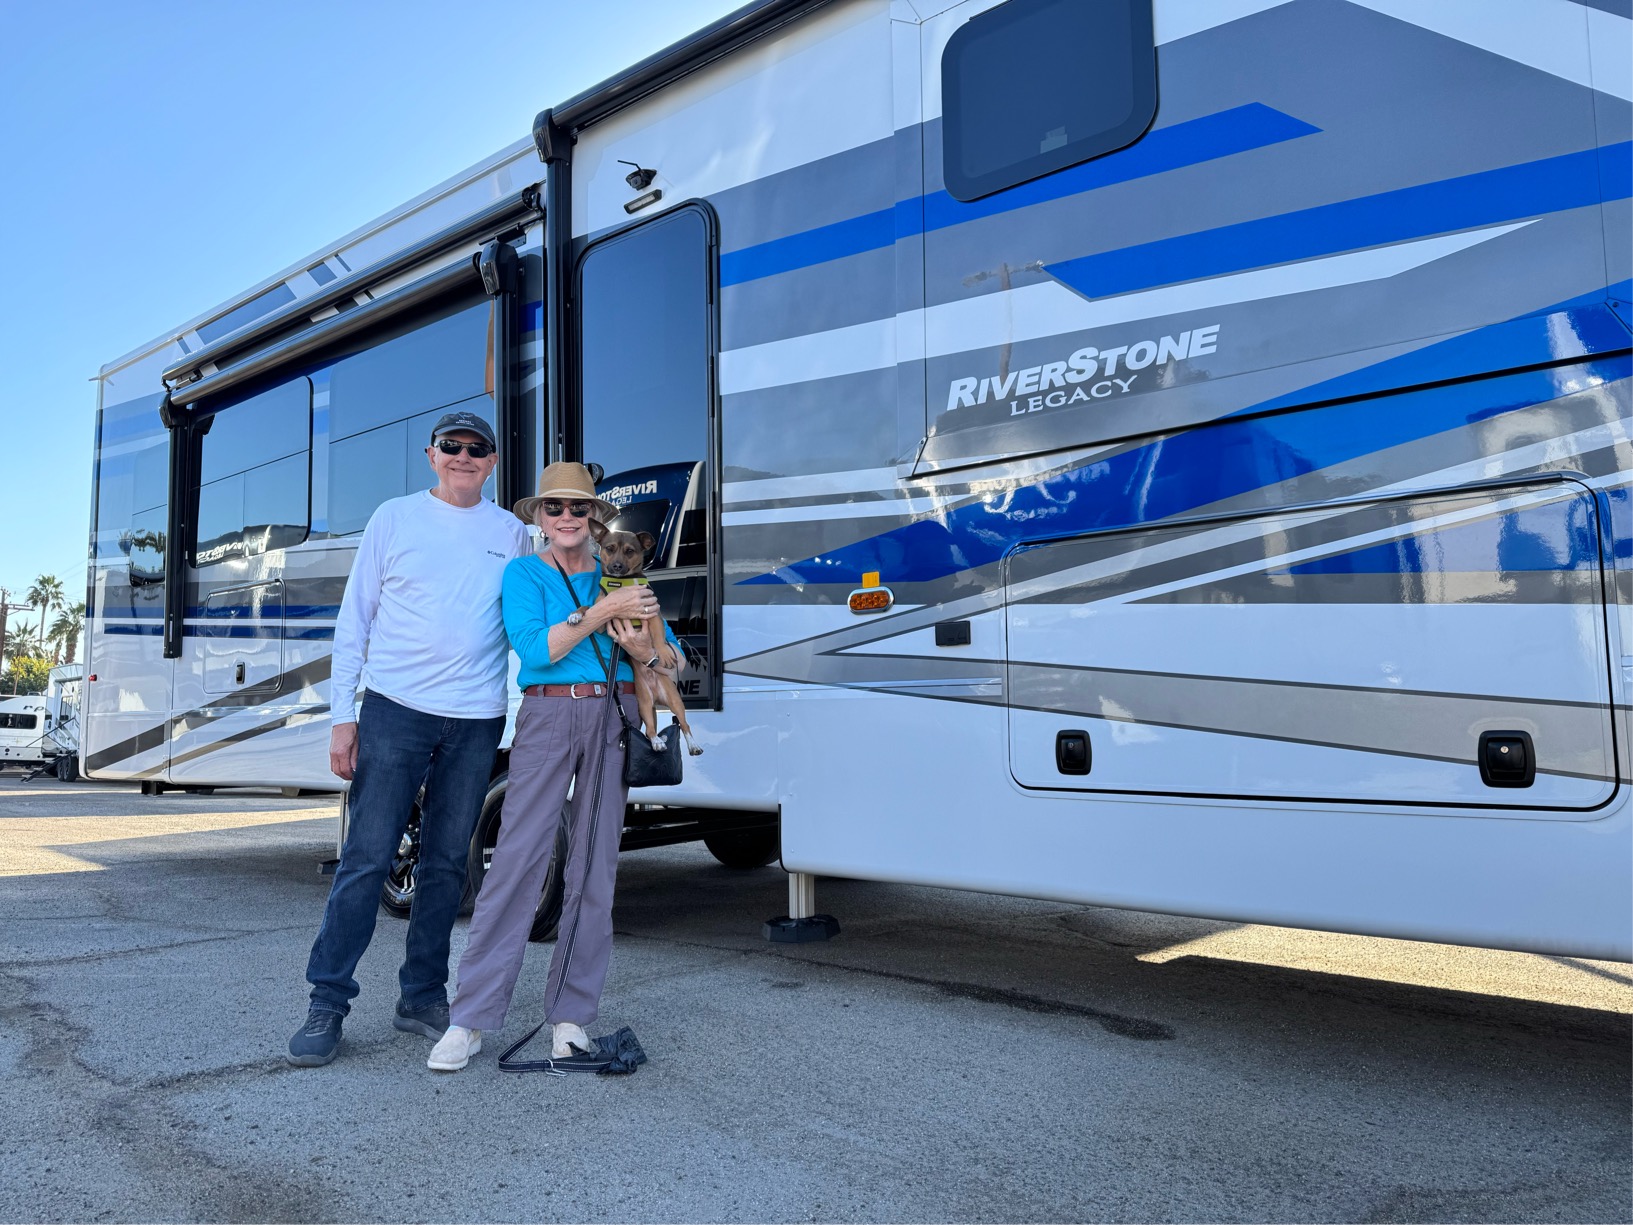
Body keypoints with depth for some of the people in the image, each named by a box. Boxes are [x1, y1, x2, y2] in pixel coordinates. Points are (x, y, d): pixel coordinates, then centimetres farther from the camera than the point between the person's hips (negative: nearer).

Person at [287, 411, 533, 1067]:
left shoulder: (512, 534, 9)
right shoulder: (395, 518, 5)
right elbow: (355, 619, 4)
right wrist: (342, 713, -2)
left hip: (476, 721, 2)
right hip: (395, 710, -2)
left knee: (446, 864, 9)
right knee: (366, 858, -3)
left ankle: (422, 996, 21)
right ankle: (327, 1003, 9)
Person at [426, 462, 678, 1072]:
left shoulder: (619, 573, 12)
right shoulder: (523, 574, 5)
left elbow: (673, 656, 11)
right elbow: (534, 649, -12)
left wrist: (641, 647, -9)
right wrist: (599, 613, -15)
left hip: (612, 720, 3)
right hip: (547, 718, -3)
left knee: (594, 866, 4)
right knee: (516, 860, -8)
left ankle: (570, 1015, 14)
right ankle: (470, 1020, 0)